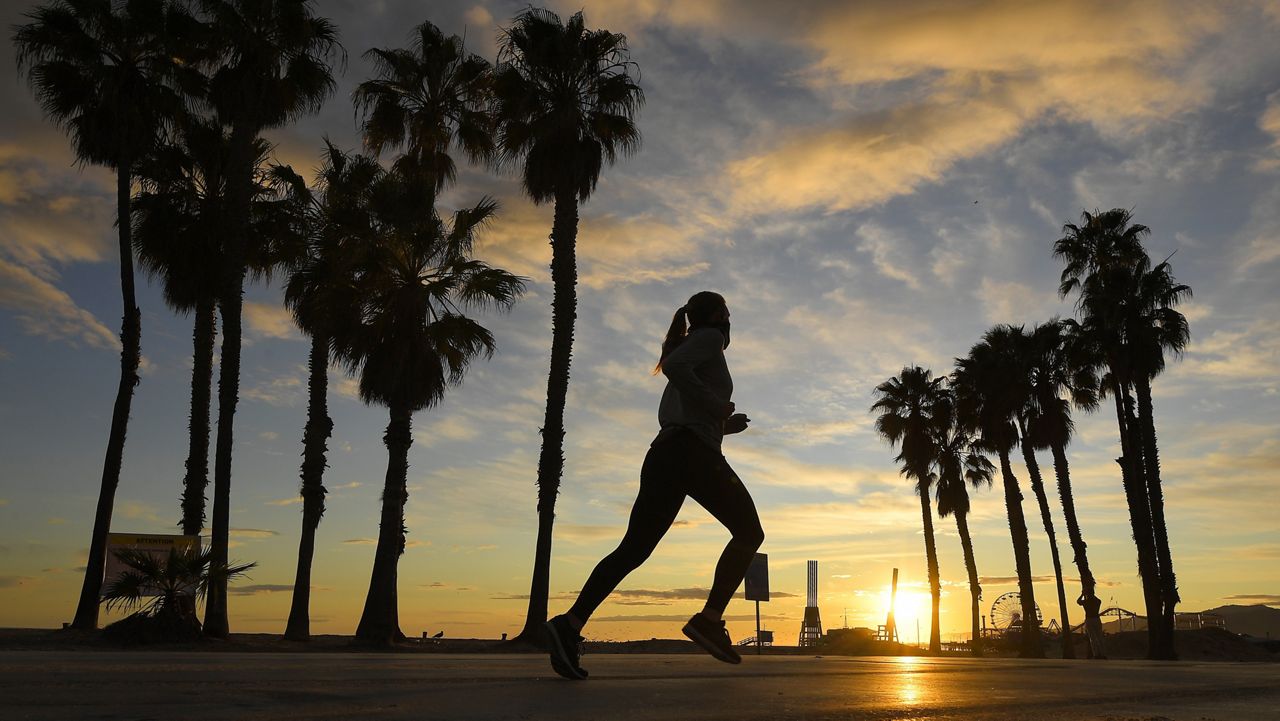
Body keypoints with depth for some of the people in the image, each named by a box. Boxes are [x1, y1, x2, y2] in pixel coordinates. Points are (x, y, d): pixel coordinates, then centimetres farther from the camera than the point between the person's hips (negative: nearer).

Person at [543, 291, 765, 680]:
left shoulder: (689, 349, 33)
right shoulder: (709, 338, 8)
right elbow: (674, 365, -14)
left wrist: (724, 424, 28)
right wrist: (717, 405, -8)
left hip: (662, 453, 8)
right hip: (692, 452, -8)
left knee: (633, 549, -1)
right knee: (749, 532, 1)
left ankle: (571, 623, -15)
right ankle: (709, 619, -12)